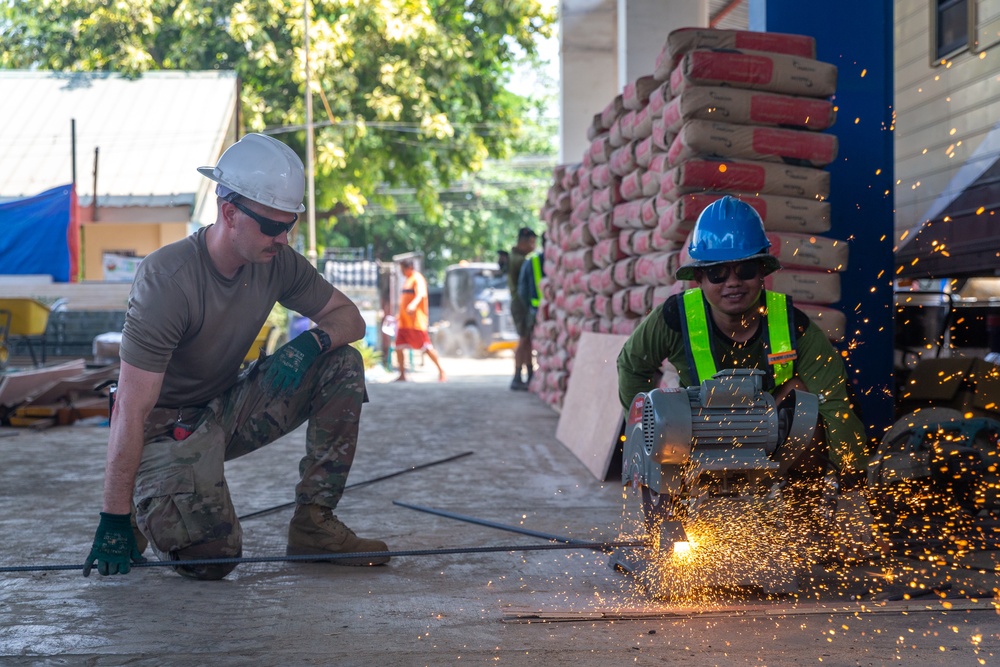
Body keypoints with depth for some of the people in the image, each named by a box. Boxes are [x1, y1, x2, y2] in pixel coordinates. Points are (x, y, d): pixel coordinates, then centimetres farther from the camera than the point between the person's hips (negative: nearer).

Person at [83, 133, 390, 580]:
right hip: (169, 424, -7)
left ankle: (313, 524, -7)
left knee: (343, 364, -11)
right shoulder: (168, 280, -28)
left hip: (228, 409, 7)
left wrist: (313, 341, -23)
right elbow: (130, 410, -28)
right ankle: (151, 505, 9)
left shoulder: (276, 262, -8)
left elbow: (349, 317, 3)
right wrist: (114, 520, -28)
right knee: (212, 558, -26)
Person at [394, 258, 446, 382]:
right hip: (404, 321, 9)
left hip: (416, 320, -9)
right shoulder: (407, 280, 19)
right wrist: (399, 316, 30)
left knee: (426, 347, -8)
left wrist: (413, 305, -45)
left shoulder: (417, 279, -9)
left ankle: (441, 371, -1)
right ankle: (402, 375, 12)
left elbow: (420, 295, -26)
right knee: (398, 347, 4)